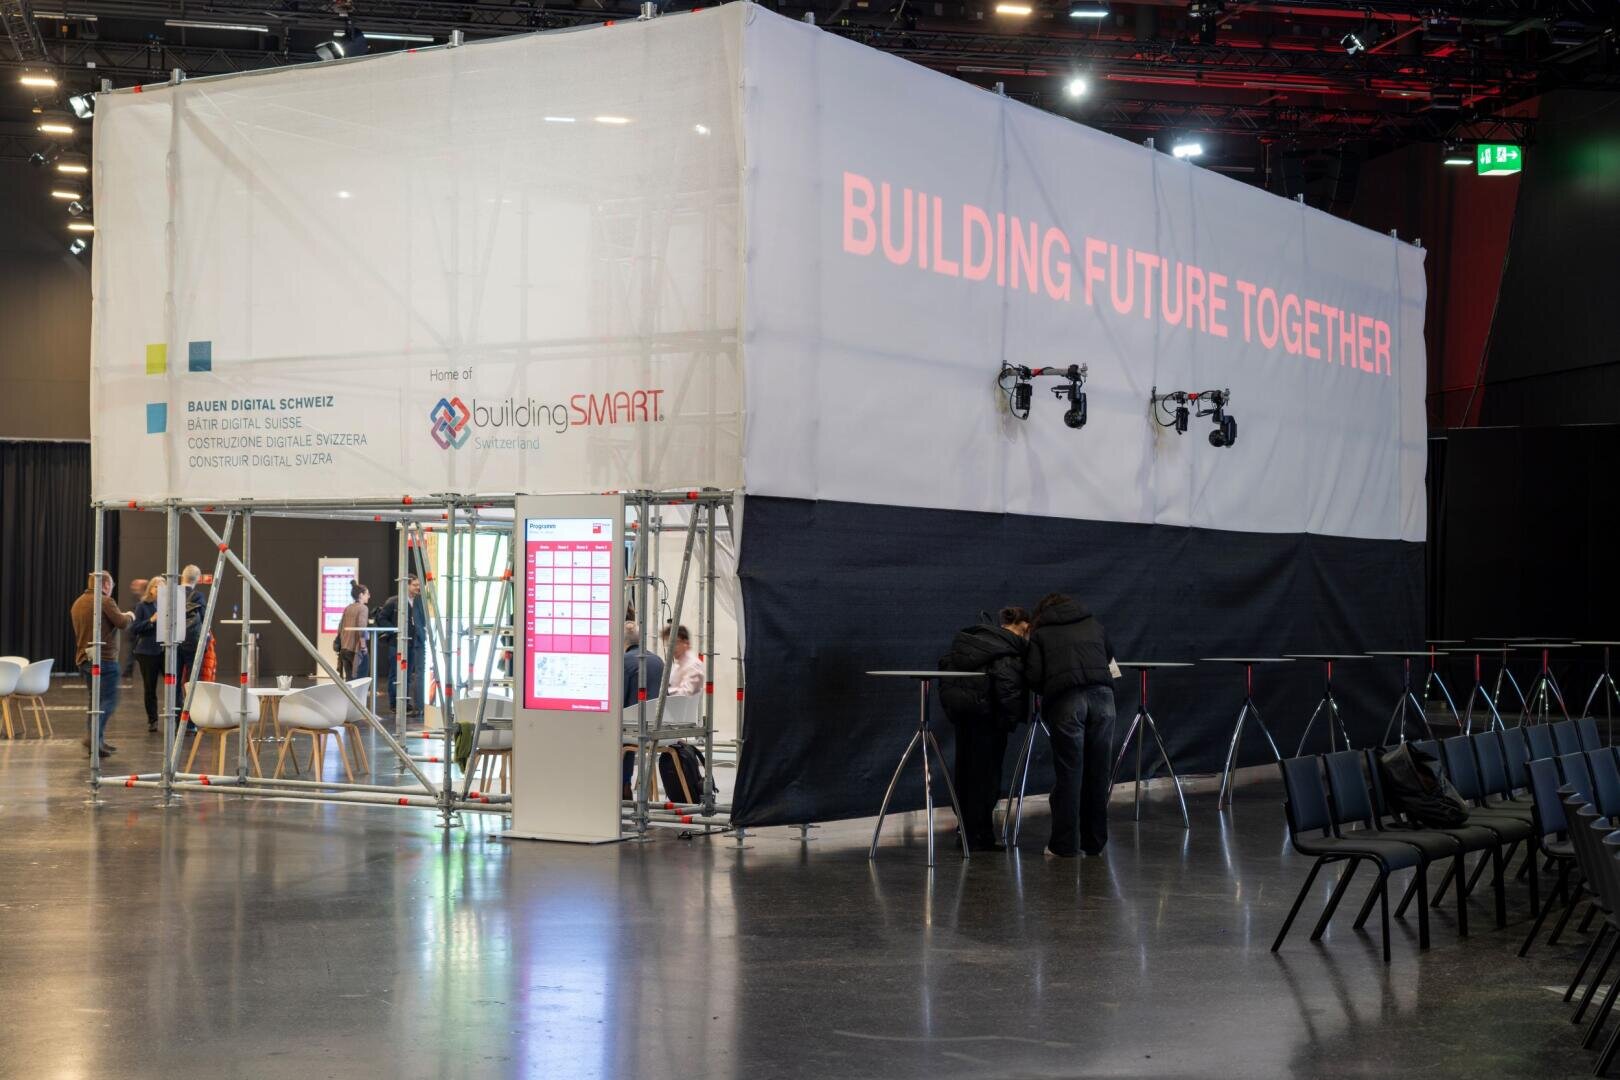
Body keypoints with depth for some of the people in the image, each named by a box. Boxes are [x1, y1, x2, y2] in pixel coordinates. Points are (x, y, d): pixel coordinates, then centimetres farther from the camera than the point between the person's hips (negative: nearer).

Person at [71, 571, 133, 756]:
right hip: (104, 658, -9)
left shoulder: (78, 603, 15)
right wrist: (129, 616, 8)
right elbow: (122, 623, -15)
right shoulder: (104, 601, -12)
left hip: (84, 658, 9)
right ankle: (93, 737, -21)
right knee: (109, 700, -7)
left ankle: (97, 741, 14)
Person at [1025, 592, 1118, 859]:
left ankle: (1065, 845, 3)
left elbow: (1033, 675, 6)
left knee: (1068, 771, 1)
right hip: (1101, 694, 2)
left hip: (1065, 701, -2)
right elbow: (1110, 654, 40)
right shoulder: (1093, 623, 26)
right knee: (1098, 771, 8)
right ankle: (1094, 842, 14)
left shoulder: (1040, 633, 17)